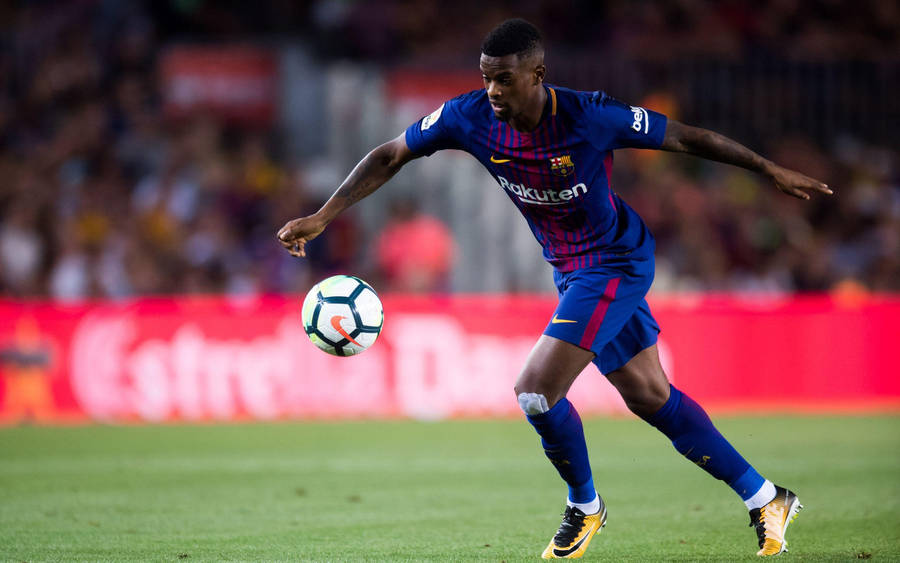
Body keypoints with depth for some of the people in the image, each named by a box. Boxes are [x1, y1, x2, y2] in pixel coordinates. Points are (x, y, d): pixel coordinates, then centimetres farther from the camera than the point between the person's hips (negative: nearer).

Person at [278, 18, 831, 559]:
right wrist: (322, 218, -11)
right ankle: (766, 499, 26)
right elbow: (390, 156, -4)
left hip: (616, 264, -6)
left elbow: (685, 137, -15)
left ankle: (585, 507, 11)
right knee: (651, 398, 13)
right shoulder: (470, 117, -14)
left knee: (536, 390, -16)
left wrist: (772, 170, -8)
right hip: (571, 271, 6)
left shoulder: (589, 117, -26)